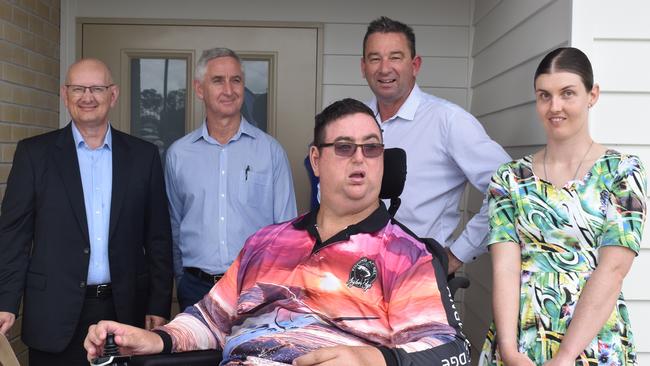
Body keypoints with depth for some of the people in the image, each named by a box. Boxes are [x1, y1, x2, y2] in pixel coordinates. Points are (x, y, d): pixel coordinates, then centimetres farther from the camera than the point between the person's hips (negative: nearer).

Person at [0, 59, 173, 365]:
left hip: (126, 310, 1)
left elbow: (158, 238, 5)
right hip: (56, 316, -1)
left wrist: (159, 306, 2)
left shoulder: (143, 155, 4)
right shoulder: (34, 153, 2)